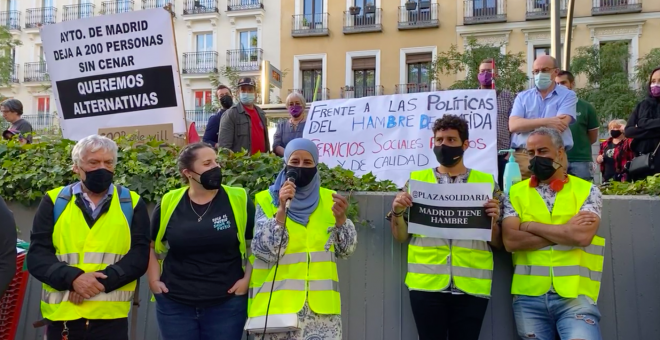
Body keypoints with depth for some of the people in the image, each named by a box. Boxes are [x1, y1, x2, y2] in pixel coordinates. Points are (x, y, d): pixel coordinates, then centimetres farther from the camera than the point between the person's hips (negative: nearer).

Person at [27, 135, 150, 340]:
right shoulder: (54, 202, 6)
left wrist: (102, 280, -17)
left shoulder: (132, 204, 4)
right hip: (61, 316, 1)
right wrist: (72, 278, -17)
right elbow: (37, 255, 0)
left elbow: (139, 255, -2)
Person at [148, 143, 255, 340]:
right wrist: (154, 280, 5)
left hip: (227, 303, -1)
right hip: (174, 303, 1)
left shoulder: (238, 200, -6)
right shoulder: (168, 203, -2)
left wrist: (248, 278, -5)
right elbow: (150, 245, 12)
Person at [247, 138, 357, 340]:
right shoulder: (267, 200, 1)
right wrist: (282, 209, -19)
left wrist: (341, 219, -13)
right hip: (277, 304, -2)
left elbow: (346, 250, 4)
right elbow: (265, 252, -10)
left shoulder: (328, 199, 8)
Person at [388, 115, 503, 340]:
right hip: (426, 283, 0)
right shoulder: (417, 180, 7)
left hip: (471, 285, 0)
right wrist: (397, 212, -9)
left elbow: (498, 244, 9)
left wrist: (493, 220, -10)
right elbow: (401, 237, 9)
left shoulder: (486, 182, 7)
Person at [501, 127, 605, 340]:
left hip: (575, 295, -1)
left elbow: (583, 235, -13)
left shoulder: (587, 190, 4)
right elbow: (510, 241, -8)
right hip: (528, 296, 2)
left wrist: (531, 226, -5)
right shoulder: (516, 193, 6)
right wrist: (566, 232, -7)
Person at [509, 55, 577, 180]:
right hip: (522, 156, 2)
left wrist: (527, 125, -2)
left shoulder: (567, 95, 7)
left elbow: (560, 124, -10)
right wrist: (546, 122, -10)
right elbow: (513, 125, -2)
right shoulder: (522, 97, 14)